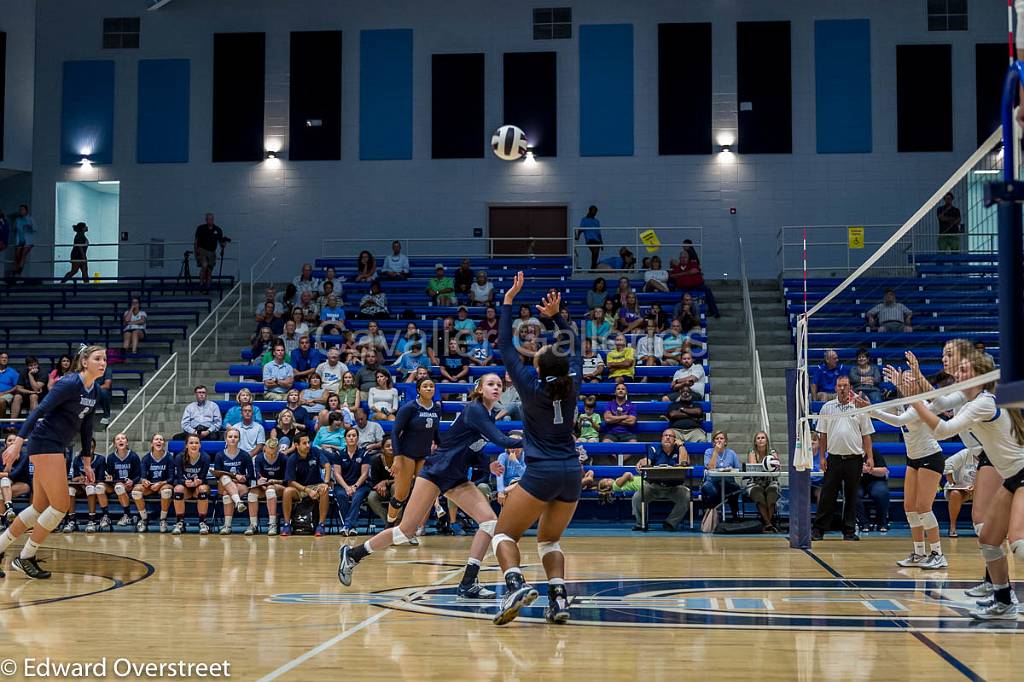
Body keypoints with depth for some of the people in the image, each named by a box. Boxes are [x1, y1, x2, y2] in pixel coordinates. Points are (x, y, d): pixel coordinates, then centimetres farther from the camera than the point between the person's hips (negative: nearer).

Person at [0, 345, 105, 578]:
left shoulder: (93, 391, 10)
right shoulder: (70, 383, -16)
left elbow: (86, 427, 18)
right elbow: (39, 411, -21)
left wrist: (87, 462, 18)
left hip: (55, 448, 9)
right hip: (44, 443, -9)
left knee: (40, 508, 13)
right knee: (61, 506, -8)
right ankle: (25, 557, 5)